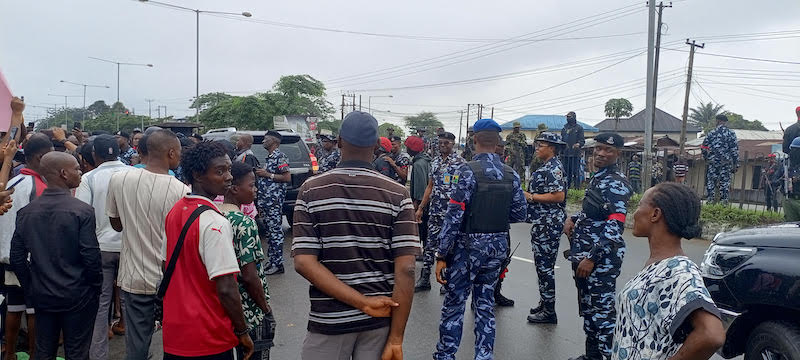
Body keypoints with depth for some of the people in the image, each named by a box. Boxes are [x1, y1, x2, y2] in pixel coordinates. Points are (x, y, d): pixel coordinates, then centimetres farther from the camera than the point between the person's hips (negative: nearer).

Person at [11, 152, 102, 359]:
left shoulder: (26, 212, -2)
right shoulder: (82, 211, -18)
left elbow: (17, 258, 3)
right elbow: (91, 257, -18)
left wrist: (30, 288, 15)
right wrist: (96, 287, -2)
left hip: (42, 296, 5)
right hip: (77, 297, -5)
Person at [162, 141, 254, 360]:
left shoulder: (174, 211, 4)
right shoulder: (215, 223, -23)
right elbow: (226, 289, -24)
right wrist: (243, 332, -12)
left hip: (174, 333, 8)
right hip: (210, 341, -8)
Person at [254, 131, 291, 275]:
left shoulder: (280, 157, -10)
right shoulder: (268, 157, 20)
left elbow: (287, 177, -16)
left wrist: (267, 174, -15)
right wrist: (259, 173, 14)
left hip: (274, 199, -10)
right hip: (264, 200, 10)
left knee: (275, 230, -8)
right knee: (267, 229, 12)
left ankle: (277, 263, -4)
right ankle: (271, 259, 19)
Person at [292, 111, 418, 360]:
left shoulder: (311, 190, -6)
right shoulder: (397, 194, -8)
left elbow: (304, 263, -14)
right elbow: (405, 270, -13)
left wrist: (362, 302, -15)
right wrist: (396, 339, -9)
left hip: (329, 319, 0)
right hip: (380, 320, 1)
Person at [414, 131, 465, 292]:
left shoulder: (460, 162, -5)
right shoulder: (435, 162, 13)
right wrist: (420, 208, 14)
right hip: (435, 210, 5)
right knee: (430, 243, 8)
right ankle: (424, 279, 15)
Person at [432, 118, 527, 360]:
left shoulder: (468, 171, -15)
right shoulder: (511, 175, 2)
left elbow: (454, 216, -17)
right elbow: (520, 214, 7)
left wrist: (441, 255, -13)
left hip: (468, 246, -5)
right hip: (498, 246, 5)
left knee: (454, 302, 6)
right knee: (485, 302, 16)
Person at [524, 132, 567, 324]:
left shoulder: (553, 168, -16)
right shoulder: (547, 166, 16)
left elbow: (559, 196, -25)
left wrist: (531, 197, -19)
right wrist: (529, 195, 13)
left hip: (548, 223, -11)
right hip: (542, 222, 11)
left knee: (545, 266, -4)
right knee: (543, 265, 18)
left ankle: (549, 312, 4)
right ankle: (544, 304, 29)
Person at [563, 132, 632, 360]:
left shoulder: (616, 183, -15)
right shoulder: (597, 178, 13)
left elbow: (615, 226, -23)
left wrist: (592, 258, -24)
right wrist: (573, 219, 9)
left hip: (601, 260, -10)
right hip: (583, 255, 10)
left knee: (602, 311, -3)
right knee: (588, 308, 19)